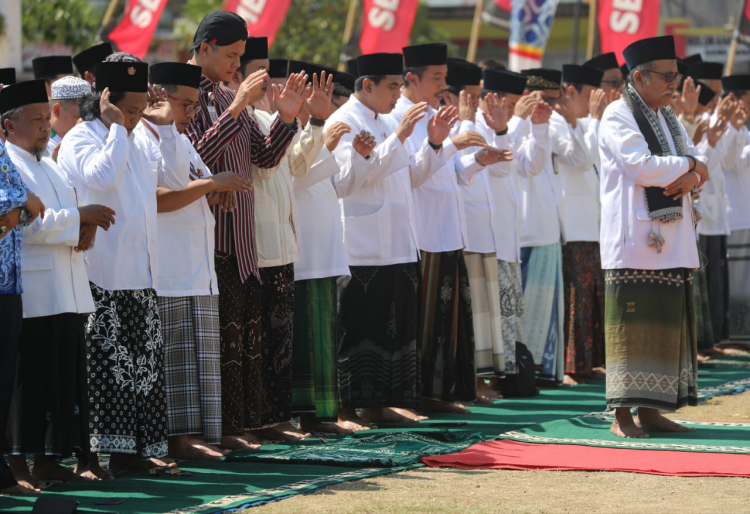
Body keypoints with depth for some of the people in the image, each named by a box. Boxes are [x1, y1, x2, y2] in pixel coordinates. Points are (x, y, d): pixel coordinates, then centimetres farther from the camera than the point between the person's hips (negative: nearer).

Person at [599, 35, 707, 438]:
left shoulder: (666, 117, 17)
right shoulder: (618, 115, -7)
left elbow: (699, 161, 14)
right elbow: (640, 166, -18)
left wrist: (691, 175, -9)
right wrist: (688, 164, -6)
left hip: (670, 238, 8)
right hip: (634, 238, -8)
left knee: (666, 323, 6)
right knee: (632, 324, -8)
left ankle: (649, 410, 11)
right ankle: (622, 415, -6)